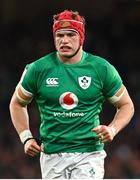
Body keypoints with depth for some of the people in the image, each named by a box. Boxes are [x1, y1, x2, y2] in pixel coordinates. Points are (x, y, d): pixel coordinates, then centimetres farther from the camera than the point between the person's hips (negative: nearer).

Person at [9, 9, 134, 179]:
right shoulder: (38, 69, 2)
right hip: (51, 154, 2)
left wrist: (112, 129, -9)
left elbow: (126, 105, 10)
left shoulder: (102, 68, 0)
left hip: (89, 153, -2)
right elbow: (17, 103, 17)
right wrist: (26, 138, 4)